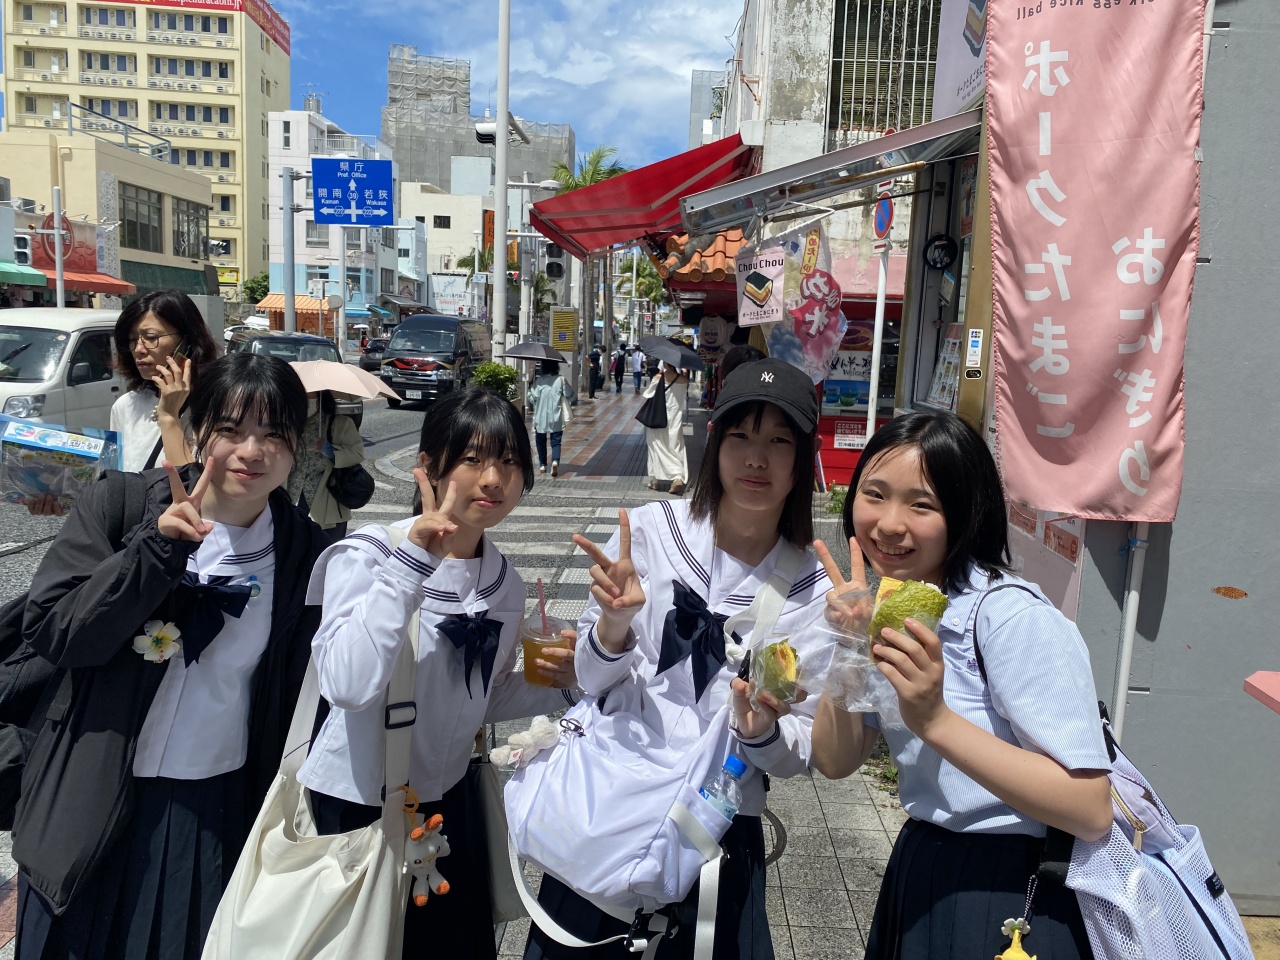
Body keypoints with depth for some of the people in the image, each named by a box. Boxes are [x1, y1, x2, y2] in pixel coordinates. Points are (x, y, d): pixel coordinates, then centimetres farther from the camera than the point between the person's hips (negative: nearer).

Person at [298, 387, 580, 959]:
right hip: (356, 808, -5)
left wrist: (557, 684, -7)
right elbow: (348, 686, -34)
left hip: (446, 803, 5)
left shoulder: (506, 585, -1)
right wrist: (413, 561, -34)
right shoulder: (367, 555, -18)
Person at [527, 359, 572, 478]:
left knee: (541, 441, 16)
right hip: (556, 419, 0)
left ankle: (542, 465, 22)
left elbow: (532, 398, -8)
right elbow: (570, 395, -1)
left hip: (541, 418, 0)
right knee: (556, 442, 3)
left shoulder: (538, 381, -9)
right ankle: (555, 461, -21)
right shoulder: (561, 380, -7)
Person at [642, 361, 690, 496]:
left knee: (657, 448, 11)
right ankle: (678, 477, -13)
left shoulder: (658, 378, -13)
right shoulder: (683, 379, -5)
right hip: (675, 419, 2)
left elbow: (647, 394, -4)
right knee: (675, 448, 7)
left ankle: (655, 480, 18)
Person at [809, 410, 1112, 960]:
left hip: (1013, 896, -6)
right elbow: (835, 763, -4)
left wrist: (935, 720, -34)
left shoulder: (1015, 618, -24)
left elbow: (1091, 810, -26)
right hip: (918, 878, 6)